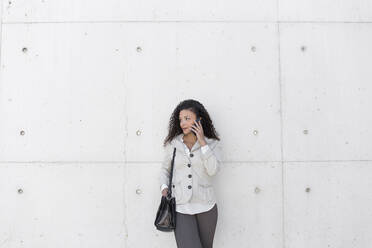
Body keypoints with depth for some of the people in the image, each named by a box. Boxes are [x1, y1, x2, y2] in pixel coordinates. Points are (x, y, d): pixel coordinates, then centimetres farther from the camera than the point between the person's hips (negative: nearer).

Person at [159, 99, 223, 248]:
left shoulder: (213, 144, 0)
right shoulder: (172, 143, 2)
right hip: (181, 207, 0)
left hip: (206, 206, 1)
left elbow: (213, 170, -16)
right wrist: (164, 188, -2)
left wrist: (202, 141, -16)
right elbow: (165, 169, 14)